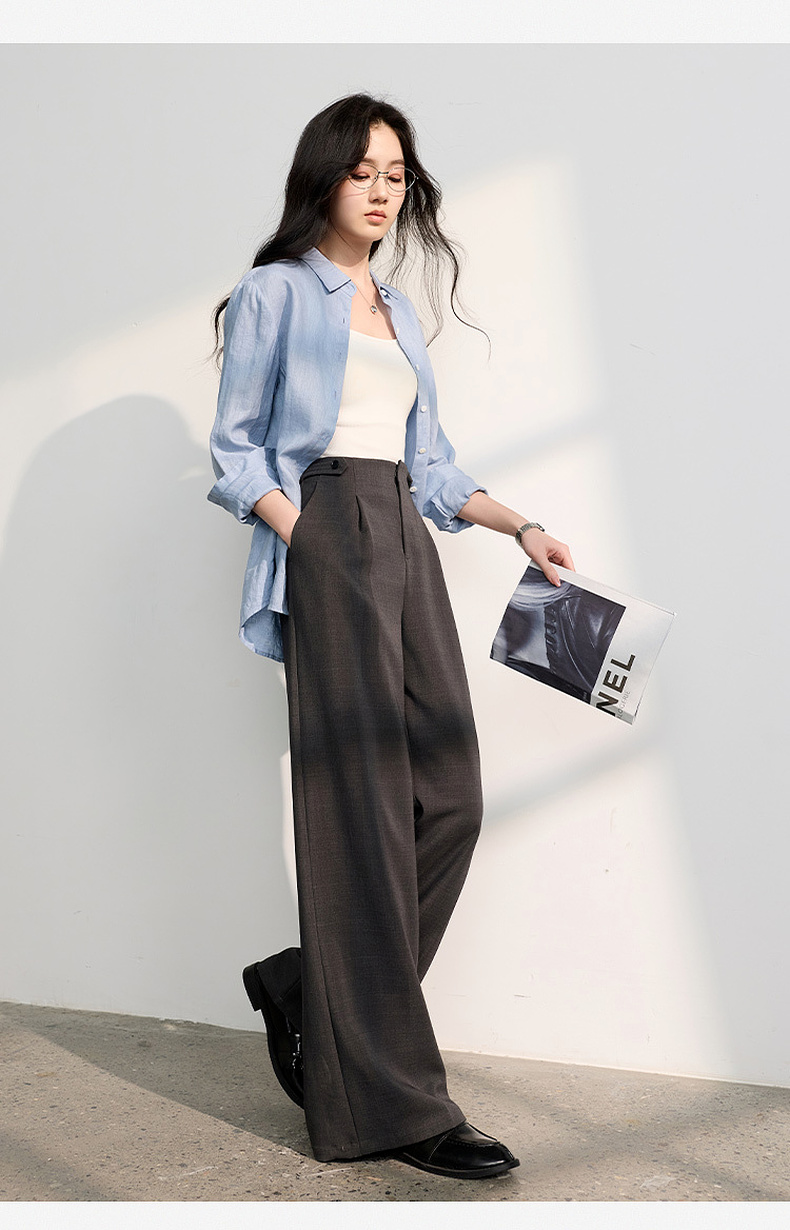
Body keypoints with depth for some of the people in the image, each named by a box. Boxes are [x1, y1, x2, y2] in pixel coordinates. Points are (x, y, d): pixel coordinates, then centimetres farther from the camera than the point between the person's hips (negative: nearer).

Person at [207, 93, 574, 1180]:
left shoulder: (400, 312, 25)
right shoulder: (276, 293, 7)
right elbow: (236, 447, 1)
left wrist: (521, 528, 13)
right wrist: (302, 538, -13)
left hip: (407, 549, 7)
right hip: (327, 540, -7)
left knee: (451, 798, -3)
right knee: (364, 808, -12)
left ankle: (307, 989, 15)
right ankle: (388, 1098, -10)